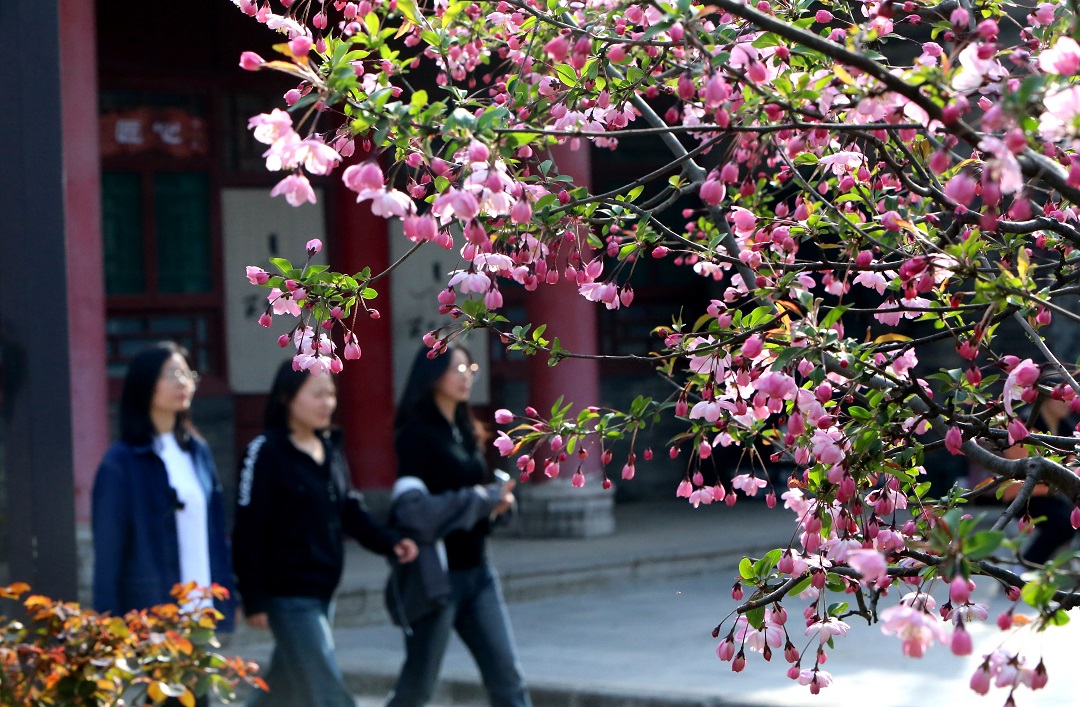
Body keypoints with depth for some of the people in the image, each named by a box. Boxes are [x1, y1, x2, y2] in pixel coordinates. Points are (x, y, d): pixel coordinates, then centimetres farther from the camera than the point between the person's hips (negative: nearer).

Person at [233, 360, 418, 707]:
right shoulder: (266, 452, -13)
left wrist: (389, 541, -4)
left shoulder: (330, 448, 10)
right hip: (288, 596, -8)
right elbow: (248, 529, -14)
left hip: (323, 592, 8)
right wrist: (254, 598, -16)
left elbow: (349, 510, 13)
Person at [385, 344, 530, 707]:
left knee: (507, 677, -1)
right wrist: (484, 498, -17)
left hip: (475, 571, 7)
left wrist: (497, 502, -1)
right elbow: (412, 510, -21)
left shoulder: (465, 431, 13)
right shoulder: (418, 433, -10)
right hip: (434, 575, -7)